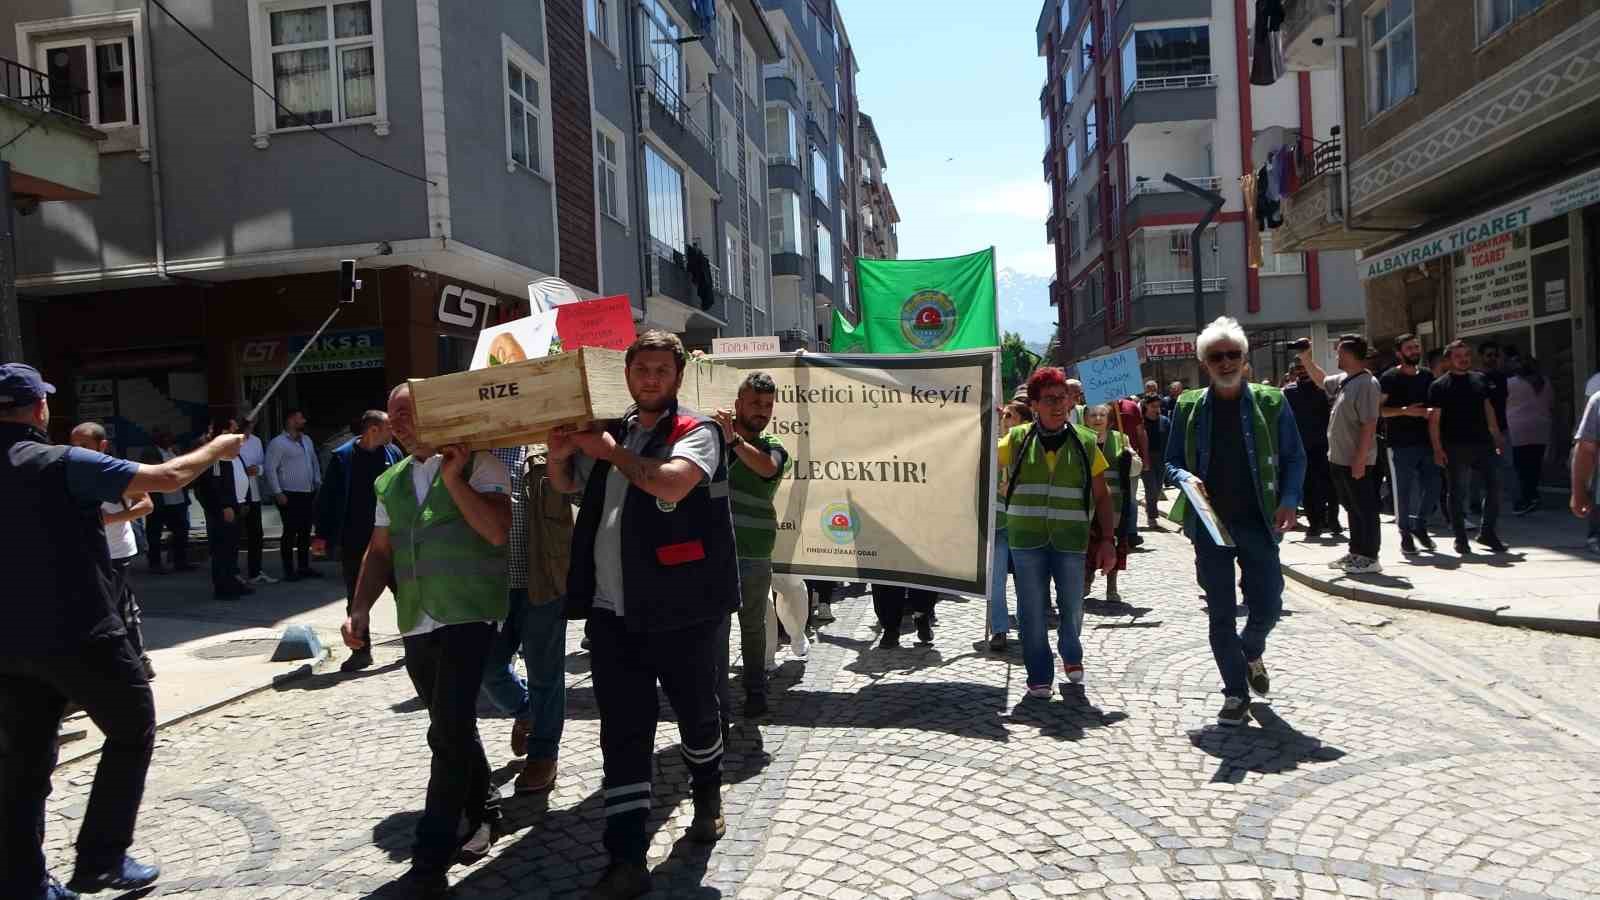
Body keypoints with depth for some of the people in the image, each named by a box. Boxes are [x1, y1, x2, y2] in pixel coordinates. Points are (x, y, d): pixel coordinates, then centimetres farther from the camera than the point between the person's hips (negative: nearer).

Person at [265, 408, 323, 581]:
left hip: (308, 494, 7)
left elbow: (315, 462, 22)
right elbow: (270, 469, -12)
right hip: (290, 495, -7)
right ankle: (289, 570, 2)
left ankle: (304, 567, 20)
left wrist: (318, 484, 14)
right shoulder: (278, 443, -8)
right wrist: (278, 493, -14)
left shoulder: (307, 440, 15)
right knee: (290, 532, -4)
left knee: (305, 531, 11)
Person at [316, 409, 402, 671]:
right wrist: (323, 535, -5)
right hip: (354, 541, -1)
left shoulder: (393, 453, 0)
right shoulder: (342, 457, -7)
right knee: (356, 598, 8)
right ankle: (361, 649, 20)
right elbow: (328, 497, -3)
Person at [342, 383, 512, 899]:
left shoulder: (478, 464, -4)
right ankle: (483, 812, 34)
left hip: (470, 617, -6)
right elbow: (379, 551, 18)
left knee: (448, 735, -10)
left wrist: (454, 478, -18)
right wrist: (361, 607, 5)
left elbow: (497, 531, -16)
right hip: (417, 624, 6)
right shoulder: (389, 483, 15)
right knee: (454, 731, 15)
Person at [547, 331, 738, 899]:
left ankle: (707, 795, 43)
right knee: (622, 737, 4)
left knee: (697, 714, 14)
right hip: (611, 613, 4)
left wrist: (612, 452, -14)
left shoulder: (697, 432, -5)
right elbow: (568, 486, 24)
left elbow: (671, 484, -24)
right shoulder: (608, 429, 13)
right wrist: (559, 454, 2)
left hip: (683, 611, -4)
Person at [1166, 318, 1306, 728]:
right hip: (1209, 523, 1)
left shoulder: (1270, 402, 2)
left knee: (1268, 607, 2)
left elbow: (1295, 457, 5)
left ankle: (1251, 652, 37)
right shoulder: (1189, 407, 4)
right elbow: (1171, 461, 9)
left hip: (1257, 523, 0)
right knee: (1220, 614, 4)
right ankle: (1236, 693, 18)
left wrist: (1289, 500, -10)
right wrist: (1186, 478, -13)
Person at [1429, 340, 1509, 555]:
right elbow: (1434, 419, -6)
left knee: (1494, 485, 4)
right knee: (1458, 493, 2)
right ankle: (1460, 539, 10)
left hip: (1483, 443, 5)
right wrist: (1437, 449, -13)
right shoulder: (1440, 386, -3)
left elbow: (1488, 409, 19)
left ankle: (1488, 533, 19)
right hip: (1456, 448, -5)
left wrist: (1496, 437, 13)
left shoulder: (1481, 380, 13)